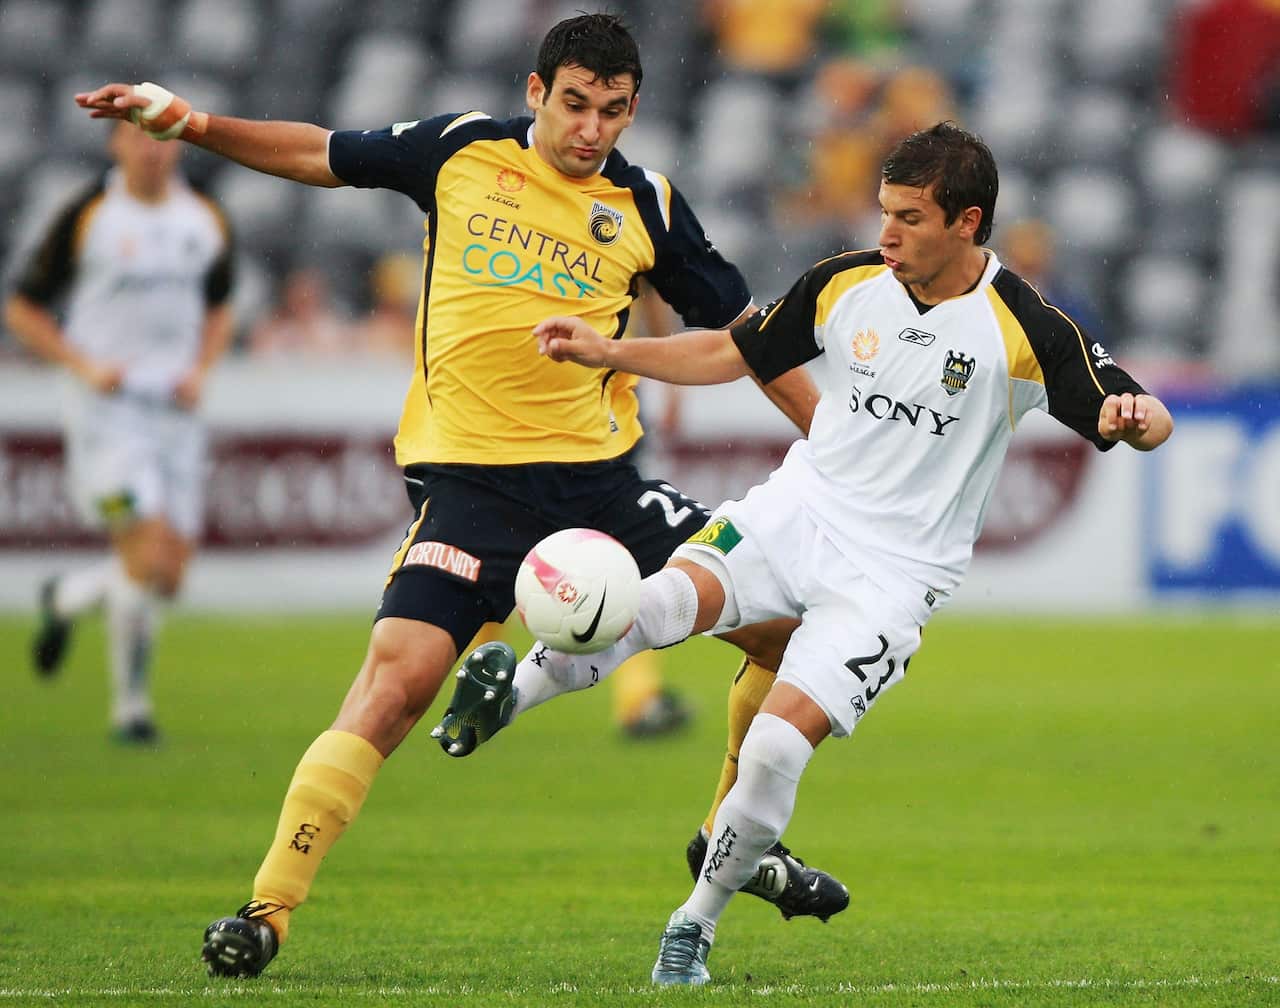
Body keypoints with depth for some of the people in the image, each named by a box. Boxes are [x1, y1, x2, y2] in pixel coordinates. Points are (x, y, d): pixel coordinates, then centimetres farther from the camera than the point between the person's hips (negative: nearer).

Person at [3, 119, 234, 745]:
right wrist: (84, 366, -12)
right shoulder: (86, 218, -7)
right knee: (146, 552, -18)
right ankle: (129, 706, -4)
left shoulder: (207, 223, 7)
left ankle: (64, 599, 32)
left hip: (174, 411, 5)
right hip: (106, 410, -5)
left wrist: (199, 371, 3)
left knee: (169, 574, 2)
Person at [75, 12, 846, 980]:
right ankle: (267, 909, -16)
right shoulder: (462, 150, 2)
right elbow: (321, 154, 15)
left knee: (785, 625, 0)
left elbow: (740, 326, 13)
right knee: (398, 677, -22)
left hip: (601, 475, 3)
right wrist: (193, 124, 5)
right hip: (472, 474, -3)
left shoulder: (647, 207, 4)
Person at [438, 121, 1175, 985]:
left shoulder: (1027, 330, -11)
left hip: (894, 570, -3)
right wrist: (610, 352, 3)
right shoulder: (844, 284, 0)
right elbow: (732, 354, 14)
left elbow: (1148, 421, -8)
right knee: (658, 603, -29)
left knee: (775, 751, -16)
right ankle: (510, 693, -16)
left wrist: (1135, 417, -33)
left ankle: (698, 922, 5)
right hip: (795, 514, 3)